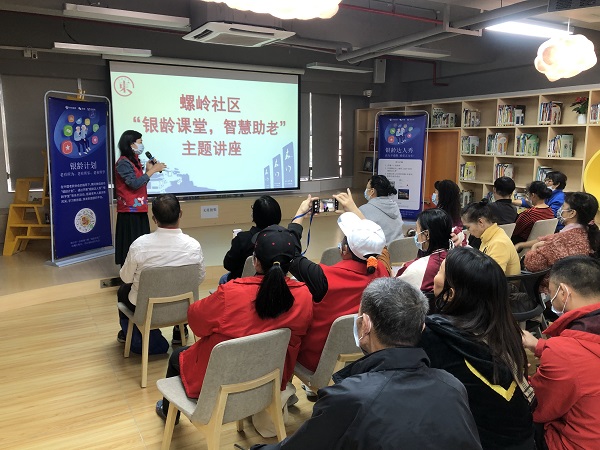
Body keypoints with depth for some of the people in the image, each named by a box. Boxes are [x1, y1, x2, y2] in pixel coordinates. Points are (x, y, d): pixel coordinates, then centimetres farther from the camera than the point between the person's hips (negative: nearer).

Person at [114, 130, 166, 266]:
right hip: (130, 212, -9)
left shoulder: (134, 161, 16)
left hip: (139, 210, 9)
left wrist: (149, 170, 6)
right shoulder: (123, 163, -12)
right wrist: (152, 170, -17)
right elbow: (134, 184, -22)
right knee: (131, 245, -7)